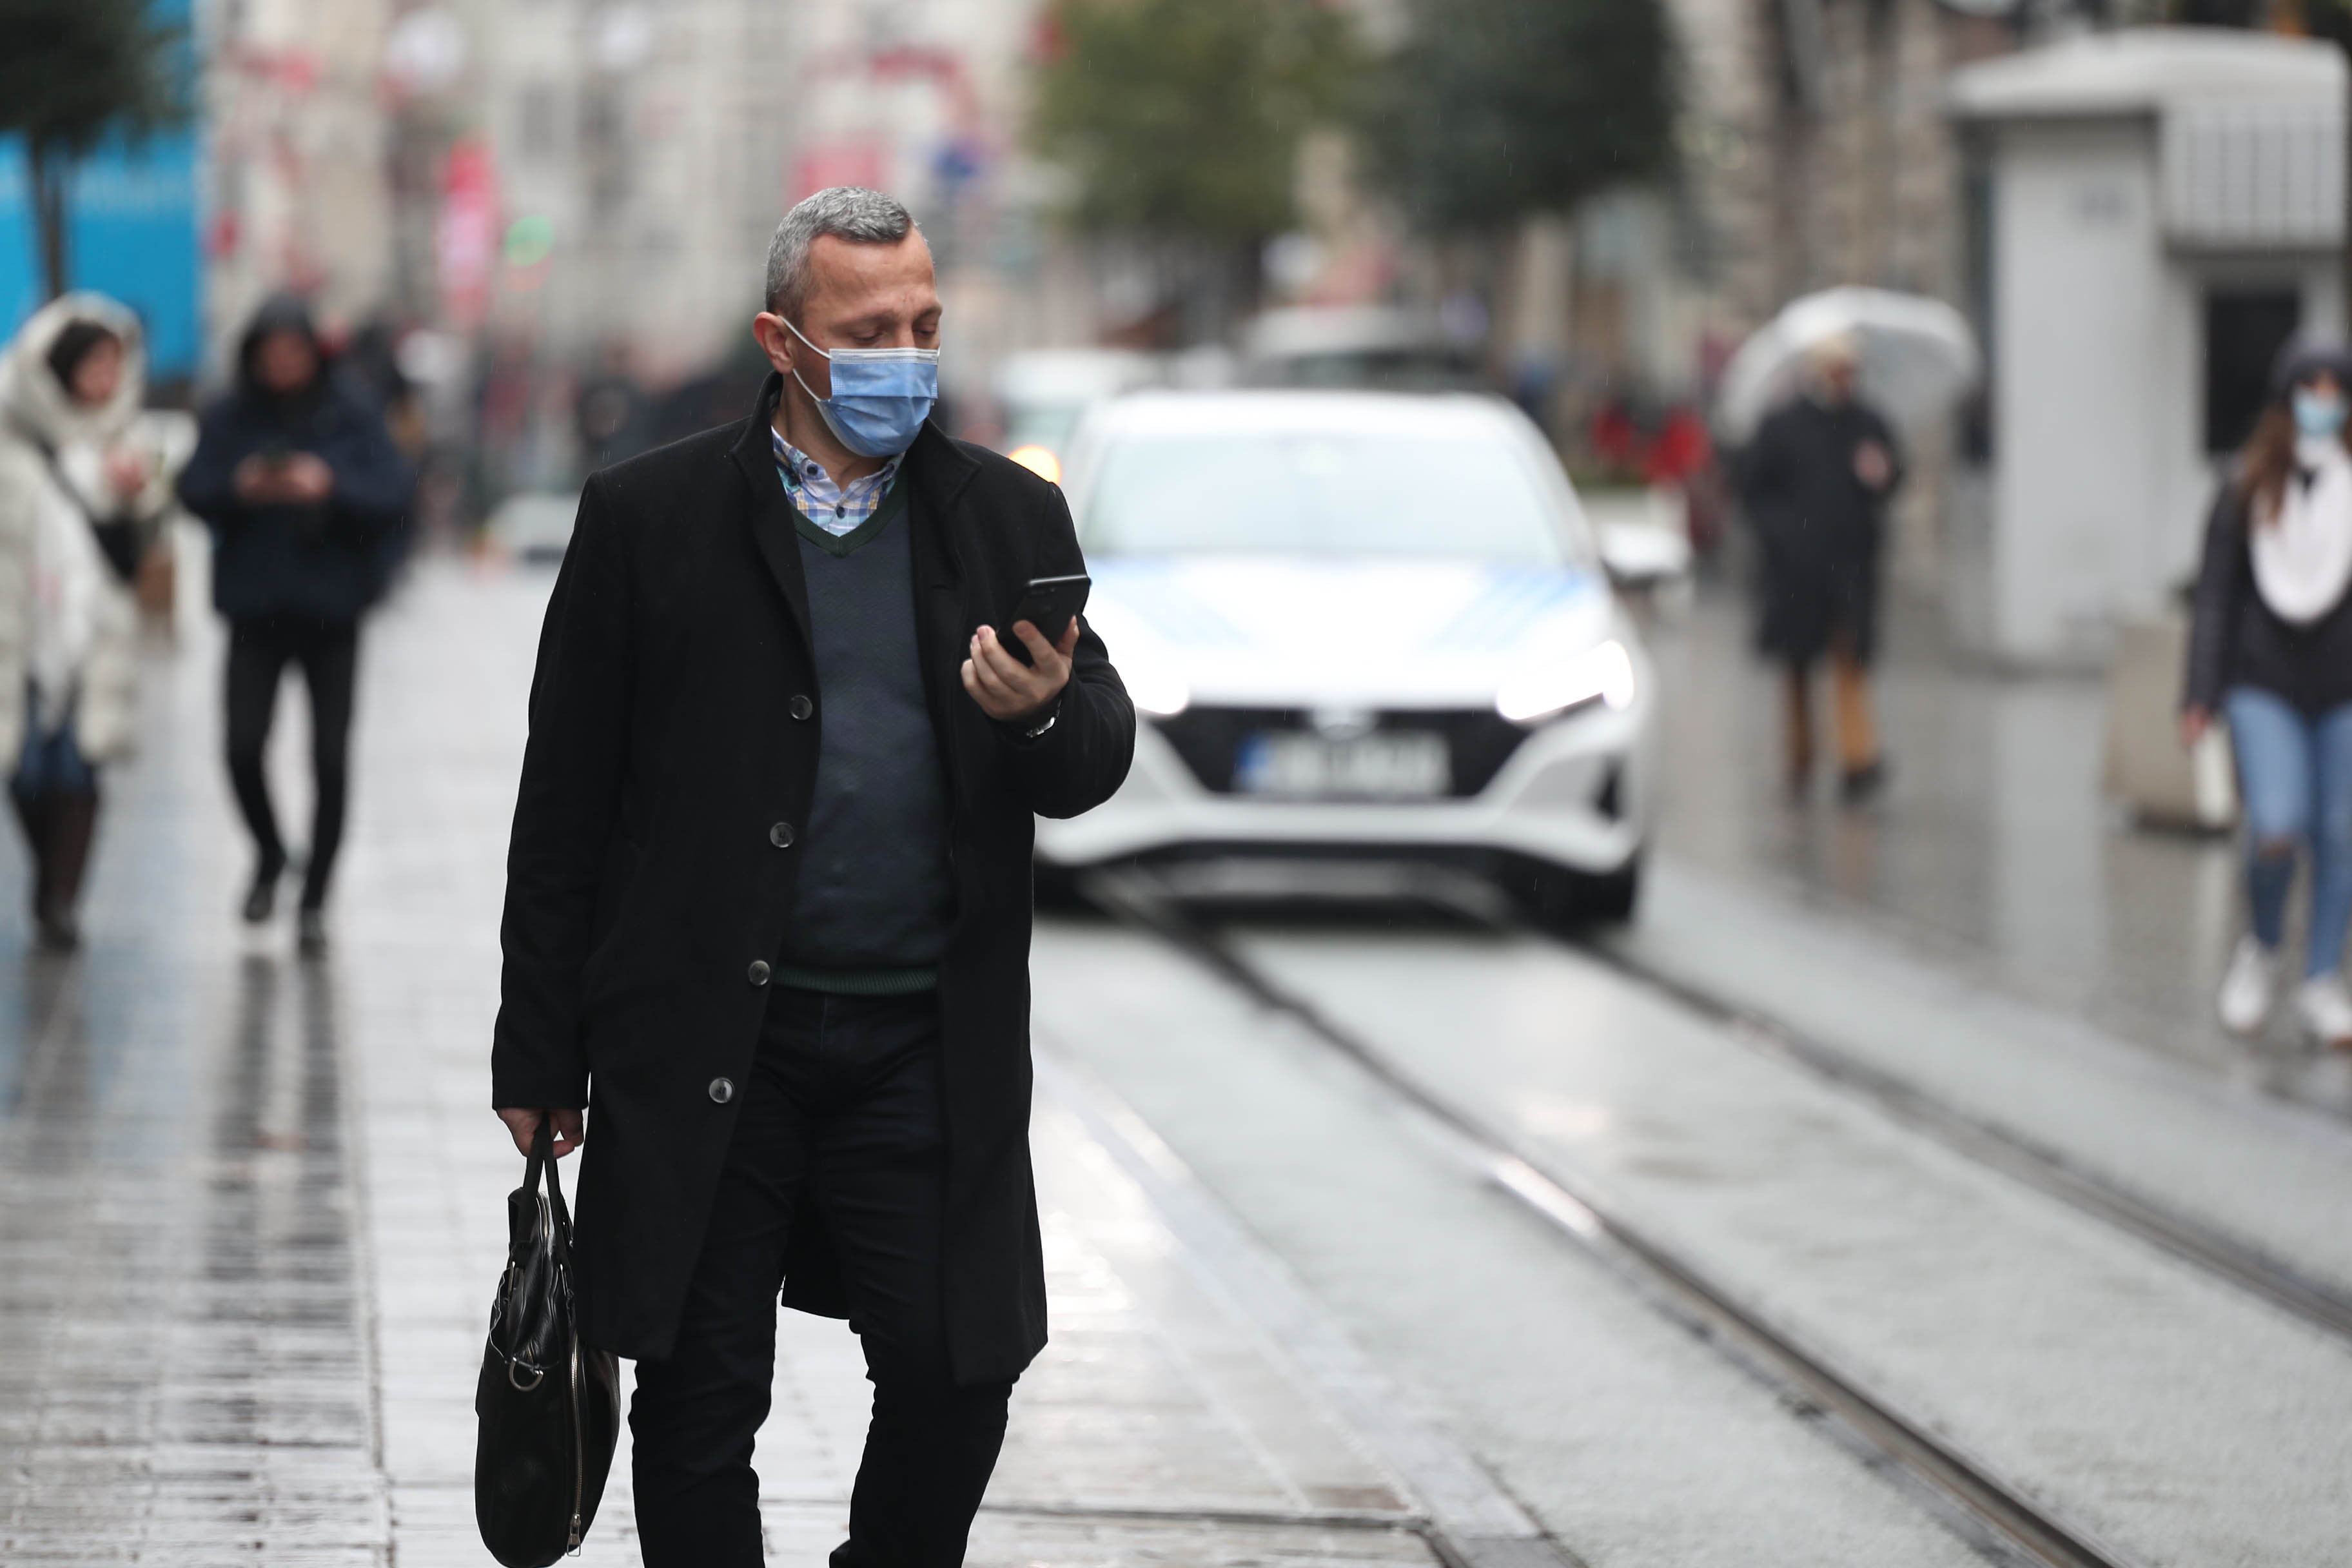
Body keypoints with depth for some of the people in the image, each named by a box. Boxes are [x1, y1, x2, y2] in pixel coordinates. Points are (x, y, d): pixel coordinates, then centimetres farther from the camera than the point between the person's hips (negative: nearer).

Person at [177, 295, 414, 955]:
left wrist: (330, 485, -22)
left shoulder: (353, 416, 0)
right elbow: (195, 491, -1)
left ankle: (315, 898, 11)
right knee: (243, 747, -9)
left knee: (330, 759, -1)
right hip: (255, 608, 1)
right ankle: (269, 855, 20)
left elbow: (394, 493, -7)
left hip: (331, 608, -1)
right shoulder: (230, 417, 4)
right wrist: (240, 487, -21)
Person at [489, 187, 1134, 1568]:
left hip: (930, 1045, 2)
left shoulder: (1011, 519, 8)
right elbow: (566, 804, 2)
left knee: (961, 1378, -1)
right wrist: (540, 1053, 1)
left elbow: (1099, 759, 4)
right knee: (701, 1403, 2)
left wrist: (1047, 717, -21)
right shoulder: (650, 519, 1)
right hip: (708, 1049, -2)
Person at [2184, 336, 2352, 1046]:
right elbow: (2216, 594, 3)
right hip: (2264, 684, -1)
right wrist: (2201, 694, -1)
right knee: (2277, 828, -14)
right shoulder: (2250, 489, 0)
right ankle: (2262, 948, 14)